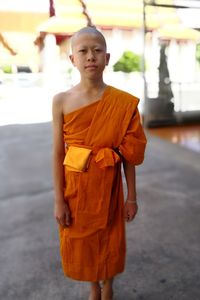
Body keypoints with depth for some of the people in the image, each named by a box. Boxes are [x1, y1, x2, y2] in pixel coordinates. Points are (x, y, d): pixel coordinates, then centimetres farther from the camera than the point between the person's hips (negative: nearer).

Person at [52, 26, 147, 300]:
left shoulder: (123, 102, -10)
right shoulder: (61, 101, -8)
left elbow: (129, 154, -5)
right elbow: (58, 154, -5)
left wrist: (132, 197, -1)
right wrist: (59, 200, -4)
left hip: (107, 186, 0)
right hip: (75, 186, 1)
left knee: (109, 238, 17)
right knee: (81, 241, 18)